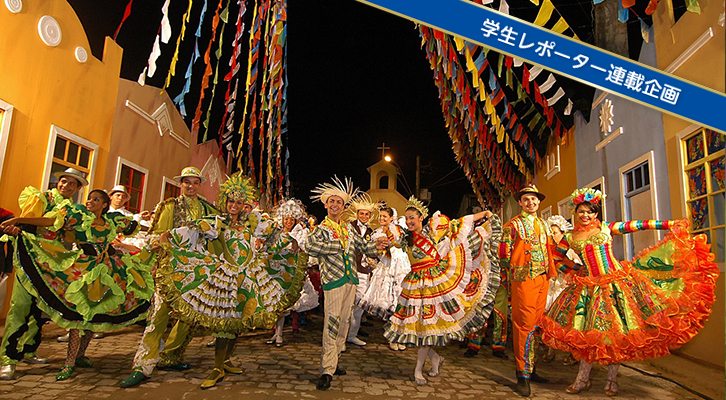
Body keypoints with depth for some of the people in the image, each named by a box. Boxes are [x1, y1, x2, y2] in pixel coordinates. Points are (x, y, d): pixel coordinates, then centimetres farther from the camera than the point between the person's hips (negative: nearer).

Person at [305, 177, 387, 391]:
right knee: (332, 322, -9)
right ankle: (327, 370, -3)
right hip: (333, 279, -6)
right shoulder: (321, 229, -3)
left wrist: (375, 246, 0)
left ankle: (332, 361, 26)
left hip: (351, 279, 7)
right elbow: (310, 246, -23)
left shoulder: (348, 228, 16)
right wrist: (338, 246, -18)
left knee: (344, 321, 12)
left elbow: (362, 246, 21)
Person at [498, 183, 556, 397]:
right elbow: (504, 255, -4)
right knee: (525, 324, -7)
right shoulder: (513, 225, -3)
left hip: (543, 279, 6)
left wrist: (550, 271, 16)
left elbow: (549, 251, 23)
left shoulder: (544, 225, 17)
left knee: (536, 323, 11)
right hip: (523, 279, -6)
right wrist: (516, 269, -2)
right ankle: (523, 375, 2)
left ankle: (531, 368, 23)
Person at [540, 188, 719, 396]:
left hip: (615, 283, -1)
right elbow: (557, 257, 19)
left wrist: (669, 224, -5)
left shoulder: (606, 228, 3)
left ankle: (612, 379, 16)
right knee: (587, 333, 2)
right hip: (589, 287, 1)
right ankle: (582, 379, 13)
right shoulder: (570, 238, 6)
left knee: (615, 329, 1)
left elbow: (635, 225, -2)